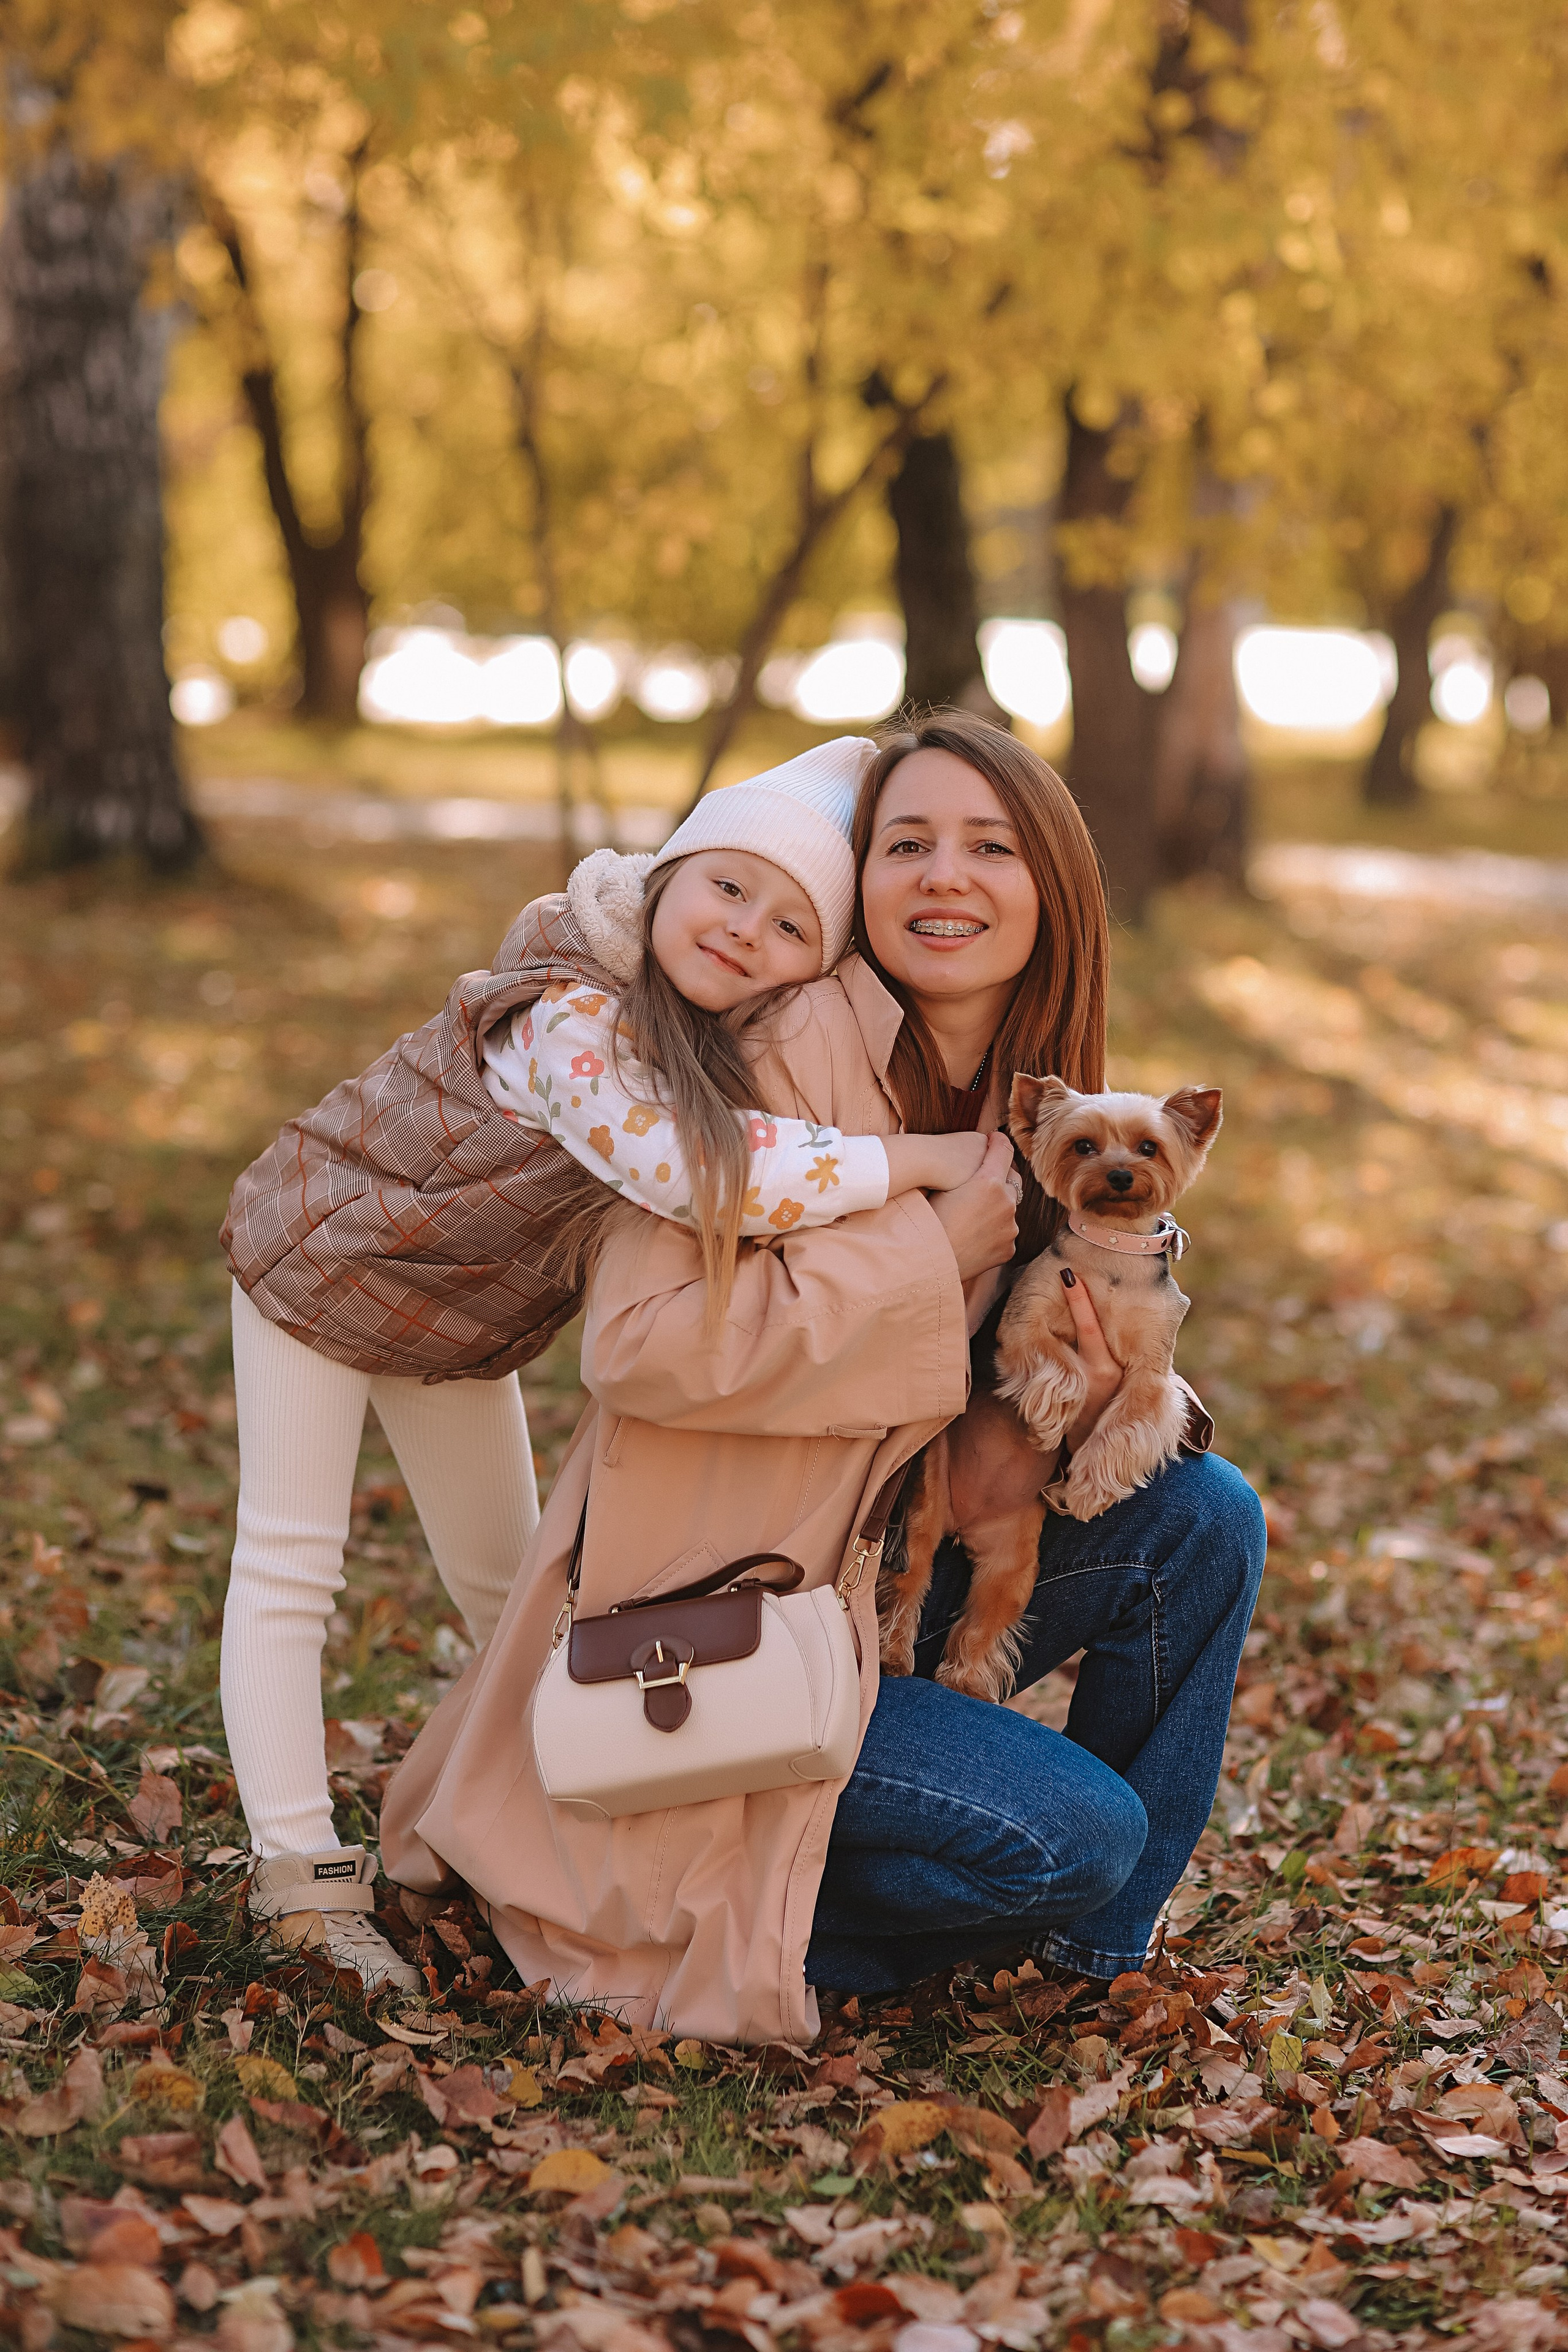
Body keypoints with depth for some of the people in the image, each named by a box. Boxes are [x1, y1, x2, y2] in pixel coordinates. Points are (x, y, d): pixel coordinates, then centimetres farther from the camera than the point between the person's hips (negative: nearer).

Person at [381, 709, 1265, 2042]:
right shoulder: (785, 1059, -20)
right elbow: (642, 1343, -30)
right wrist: (933, 1251, -24)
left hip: (879, 1598, 8)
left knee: (1208, 1518, -2)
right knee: (1075, 1831, -20)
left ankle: (1097, 1956, 13)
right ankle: (730, 1919, 3)